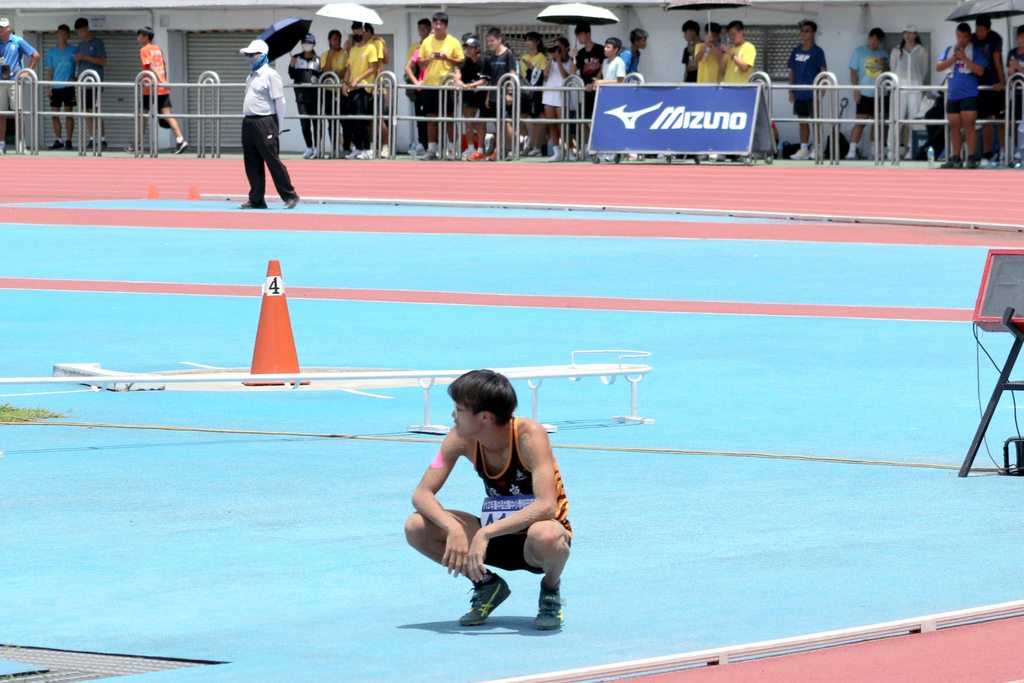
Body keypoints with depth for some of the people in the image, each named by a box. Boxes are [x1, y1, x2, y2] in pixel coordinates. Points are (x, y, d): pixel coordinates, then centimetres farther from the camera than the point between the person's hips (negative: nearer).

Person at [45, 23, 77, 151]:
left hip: (68, 86, -3)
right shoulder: (51, 52, 11)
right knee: (54, 114, 1)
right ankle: (58, 140, 8)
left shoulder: (74, 50, 3)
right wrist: (48, 86, 2)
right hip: (55, 87, 3)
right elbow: (50, 71, 11)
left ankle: (68, 140, 0)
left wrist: (75, 77, -5)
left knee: (69, 113, -4)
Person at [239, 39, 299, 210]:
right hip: (248, 123, 9)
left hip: (264, 123, -9)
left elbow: (280, 102, -10)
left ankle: (290, 196, 0)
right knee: (252, 164, 7)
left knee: (273, 161, -7)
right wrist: (248, 122, 15)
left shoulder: (270, 75, -8)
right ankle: (256, 199, 12)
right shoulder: (251, 77, 17)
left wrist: (279, 127, -10)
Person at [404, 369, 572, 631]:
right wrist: (454, 529, -31)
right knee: (416, 527, -15)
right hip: (498, 538, 5)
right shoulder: (461, 439, -10)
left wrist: (485, 534, -41)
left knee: (545, 536, -42)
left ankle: (551, 588, -5)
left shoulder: (528, 435, -25)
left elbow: (546, 506, -35)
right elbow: (422, 494, -11)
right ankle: (486, 584, 6)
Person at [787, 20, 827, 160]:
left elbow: (823, 71, -4)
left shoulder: (817, 51, -2)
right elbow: (792, 71, 15)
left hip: (812, 92, -5)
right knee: (802, 120, 7)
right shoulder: (796, 51, 12)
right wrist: (791, 90, 8)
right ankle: (803, 149, 11)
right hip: (799, 93, 5)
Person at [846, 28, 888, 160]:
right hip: (865, 94, -4)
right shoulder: (859, 52, 3)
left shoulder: (883, 53, 13)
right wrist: (856, 91, -9)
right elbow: (853, 72, -1)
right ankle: (852, 150, -12)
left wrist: (884, 64, -6)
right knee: (860, 122, -11)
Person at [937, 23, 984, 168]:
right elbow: (938, 67, 7)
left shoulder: (974, 51, 3)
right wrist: (953, 59, -7)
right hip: (952, 95, 4)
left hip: (969, 95, -4)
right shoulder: (949, 50, 15)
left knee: (969, 126, -11)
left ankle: (971, 158, -11)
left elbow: (980, 71, -8)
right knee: (954, 127, 7)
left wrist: (964, 58, -14)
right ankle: (955, 158, 12)